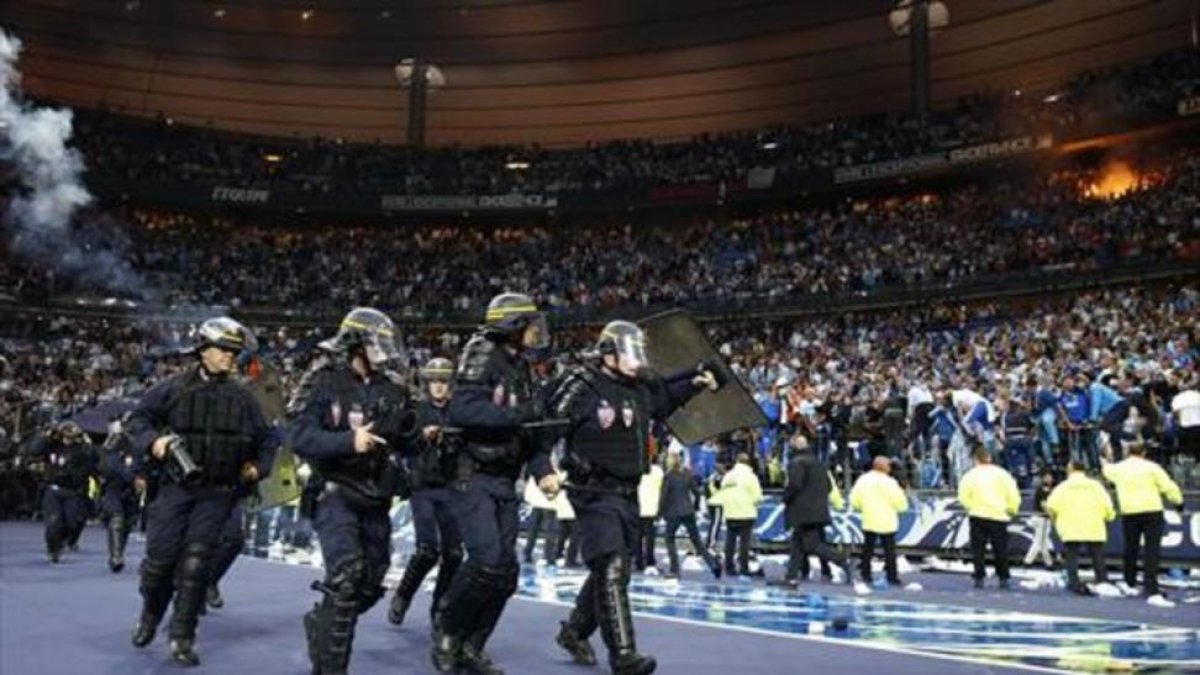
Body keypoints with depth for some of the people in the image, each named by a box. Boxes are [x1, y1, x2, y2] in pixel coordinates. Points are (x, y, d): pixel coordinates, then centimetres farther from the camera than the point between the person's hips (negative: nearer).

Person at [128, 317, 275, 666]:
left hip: (217, 493, 1)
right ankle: (150, 614, 31)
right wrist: (152, 440, -12)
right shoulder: (175, 388, -1)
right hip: (176, 486, -1)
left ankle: (182, 638, 5)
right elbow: (138, 417, 5)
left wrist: (258, 468, 5)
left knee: (195, 562, -5)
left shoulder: (242, 398, 6)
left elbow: (265, 440, 18)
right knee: (160, 558, 1)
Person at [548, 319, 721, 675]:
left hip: (628, 496, 9)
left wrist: (696, 384, 18)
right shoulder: (583, 386, -14)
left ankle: (574, 631, 36)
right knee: (611, 571, -15)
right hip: (595, 495, -8)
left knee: (609, 571, 18)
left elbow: (665, 396, 29)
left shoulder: (640, 388, 10)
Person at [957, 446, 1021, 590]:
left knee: (978, 548, 4)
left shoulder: (971, 475, -1)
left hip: (978, 515, -1)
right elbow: (1013, 494, -3)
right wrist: (1012, 510, 11)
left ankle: (979, 578, 0)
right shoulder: (1001, 473, 2)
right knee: (1001, 549, 10)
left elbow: (963, 496, -6)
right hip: (999, 516, 1)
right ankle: (1003, 578, 10)